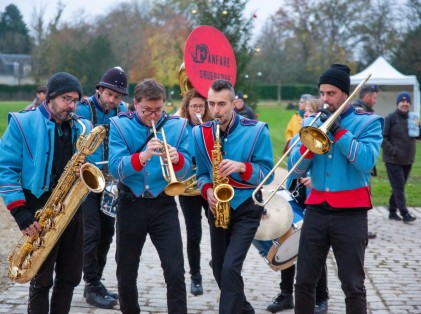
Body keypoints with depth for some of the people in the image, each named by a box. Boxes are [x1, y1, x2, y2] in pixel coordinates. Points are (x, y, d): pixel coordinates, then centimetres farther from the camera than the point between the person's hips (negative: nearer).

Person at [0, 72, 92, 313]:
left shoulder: (83, 128, 9)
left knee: (70, 277, 9)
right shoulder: (22, 124, -5)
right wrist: (20, 211, -17)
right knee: (42, 280, 2)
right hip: (40, 208, -4)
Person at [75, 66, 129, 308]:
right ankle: (92, 286, -1)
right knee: (92, 231, -9)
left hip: (110, 181, 6)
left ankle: (97, 281, 21)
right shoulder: (83, 110, -13)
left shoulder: (123, 110, 3)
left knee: (107, 232, 9)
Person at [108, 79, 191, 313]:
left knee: (175, 272, -9)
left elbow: (185, 172, -4)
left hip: (164, 205, 0)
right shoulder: (120, 125, -5)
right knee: (126, 272, 14)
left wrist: (177, 159, -27)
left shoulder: (177, 126, -1)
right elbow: (115, 168, -17)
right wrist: (142, 156, -35)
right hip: (130, 205, 0)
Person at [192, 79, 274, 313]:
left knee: (230, 268, -18)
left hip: (247, 207, -5)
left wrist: (242, 167, -26)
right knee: (220, 270, 13)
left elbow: (268, 173, -9)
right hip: (217, 209, 5)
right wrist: (207, 190, -11)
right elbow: (202, 173, 10)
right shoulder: (200, 133, 0)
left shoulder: (256, 131, -11)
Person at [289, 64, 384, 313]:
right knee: (304, 282, 6)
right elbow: (296, 170, 5)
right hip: (317, 209, 4)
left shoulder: (368, 122, -1)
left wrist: (338, 130, -16)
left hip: (351, 212, -4)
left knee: (353, 286, 1)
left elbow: (366, 161, -18)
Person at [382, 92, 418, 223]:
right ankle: (405, 213, -10)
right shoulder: (390, 118, -7)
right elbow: (383, 138, -11)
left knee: (398, 187, 12)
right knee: (399, 187, -9)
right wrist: (393, 151, -19)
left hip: (408, 160, 6)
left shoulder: (411, 118, 11)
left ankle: (392, 211, 20)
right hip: (393, 160, -6)